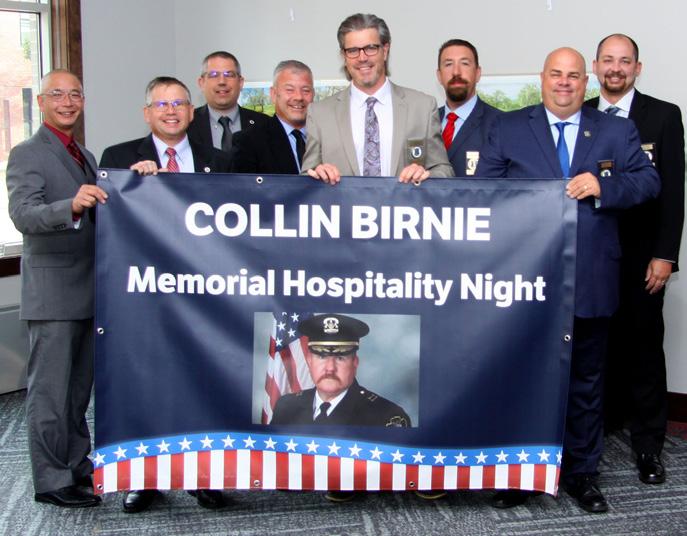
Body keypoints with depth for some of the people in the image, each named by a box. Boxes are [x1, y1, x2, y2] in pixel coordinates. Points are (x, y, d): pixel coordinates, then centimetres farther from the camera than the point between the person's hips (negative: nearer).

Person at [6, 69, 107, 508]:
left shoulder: (85, 156, 17)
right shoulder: (27, 155, -8)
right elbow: (24, 216, -24)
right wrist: (72, 206, -40)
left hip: (89, 290, 8)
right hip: (53, 292, -8)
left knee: (79, 387, 15)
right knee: (50, 389, -1)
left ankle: (78, 465, 26)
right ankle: (52, 480, 7)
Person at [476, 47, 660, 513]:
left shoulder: (616, 131, 8)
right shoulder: (508, 128, 6)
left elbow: (649, 181, 2)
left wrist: (604, 186, -16)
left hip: (591, 280, 1)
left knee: (586, 381, 12)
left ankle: (581, 471, 28)